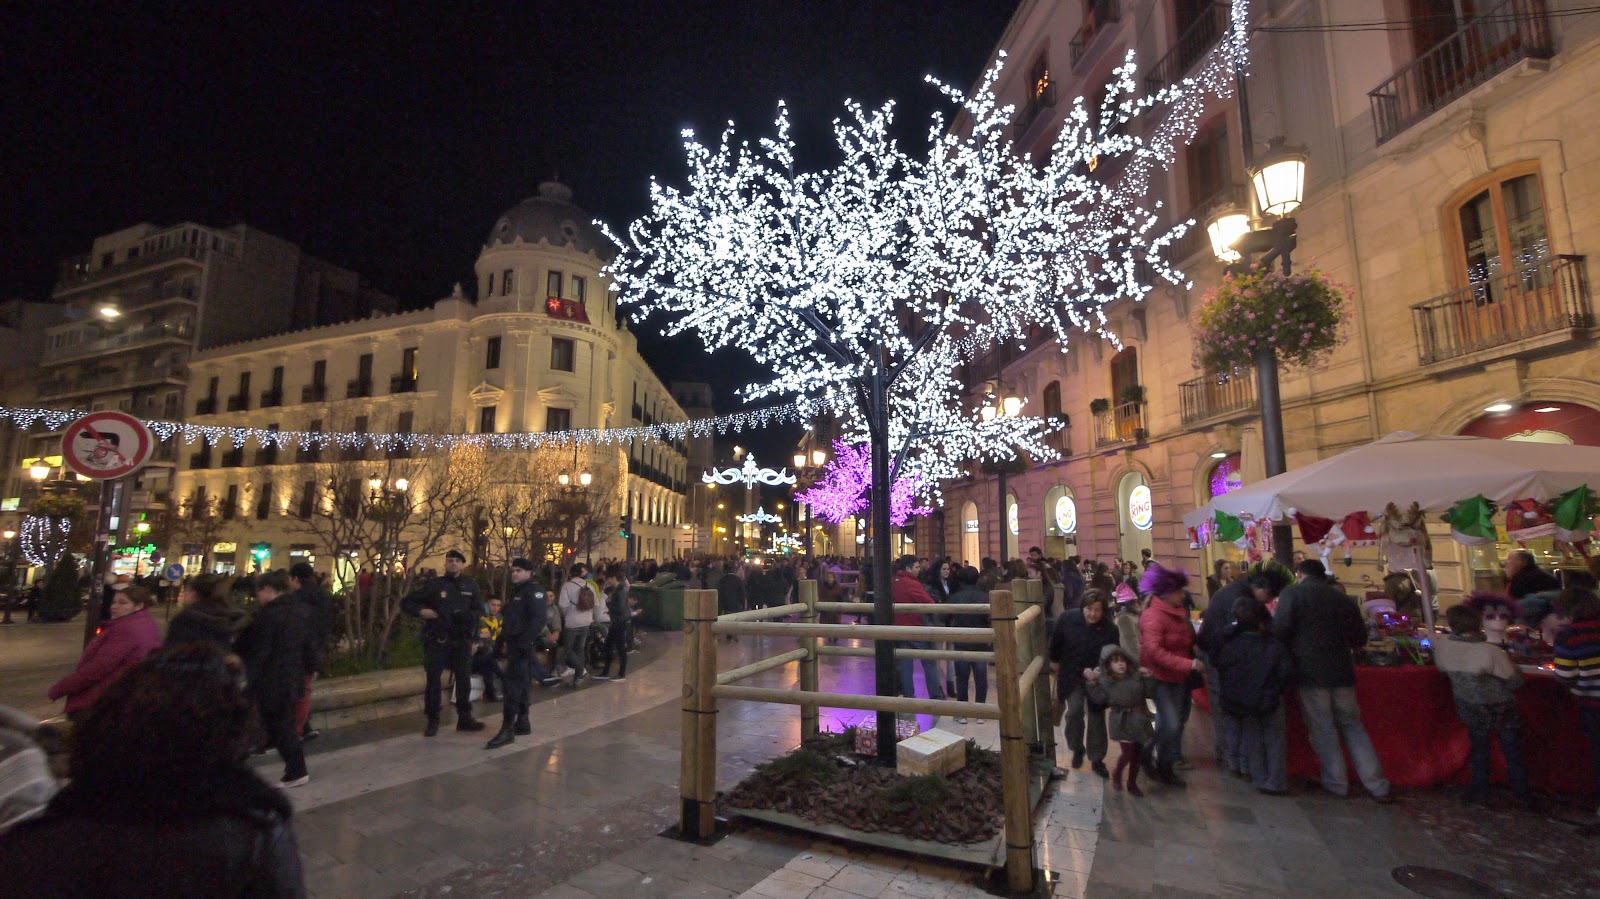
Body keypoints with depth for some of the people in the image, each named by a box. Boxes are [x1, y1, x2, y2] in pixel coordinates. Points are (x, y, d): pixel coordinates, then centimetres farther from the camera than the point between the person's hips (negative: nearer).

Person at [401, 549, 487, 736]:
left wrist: (466, 616, -13)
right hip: (437, 641, -2)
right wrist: (421, 611, -16)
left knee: (464, 679, 7)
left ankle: (464, 718, 19)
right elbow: (406, 603, 3)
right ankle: (432, 721, 16)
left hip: (462, 640, 2)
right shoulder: (433, 584, -1)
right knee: (433, 680, 3)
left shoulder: (471, 585, 6)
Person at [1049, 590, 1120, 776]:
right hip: (1072, 676, 0)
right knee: (1073, 712, -11)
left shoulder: (1110, 629, -22)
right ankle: (1077, 749, 16)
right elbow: (1056, 641, -2)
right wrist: (1054, 660, 11)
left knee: (1096, 719, 9)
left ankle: (1096, 760, 26)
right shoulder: (1067, 618, -20)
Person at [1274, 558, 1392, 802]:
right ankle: (1378, 786, 15)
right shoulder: (1343, 598, 9)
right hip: (1341, 671, 5)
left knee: (1321, 729, 7)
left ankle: (1336, 782, 13)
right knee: (1352, 727, 14)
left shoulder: (1292, 593, -6)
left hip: (1309, 672, -4)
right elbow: (1360, 639, 14)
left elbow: (1279, 631, -15)